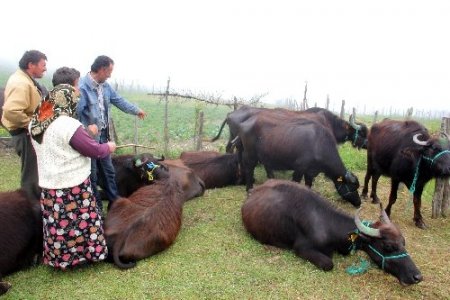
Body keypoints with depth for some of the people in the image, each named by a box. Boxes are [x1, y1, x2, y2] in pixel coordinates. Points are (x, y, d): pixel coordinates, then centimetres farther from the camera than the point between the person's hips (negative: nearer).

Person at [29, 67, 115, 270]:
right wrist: (109, 147, 6)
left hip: (48, 185, 7)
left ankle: (59, 257, 35)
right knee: (79, 223, 11)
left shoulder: (35, 123, 1)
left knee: (57, 225, 20)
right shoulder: (69, 126, -24)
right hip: (72, 187, -7)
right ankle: (85, 253, 28)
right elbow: (95, 150, -14)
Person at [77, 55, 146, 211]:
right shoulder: (82, 86, -21)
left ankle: (115, 202, 31)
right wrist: (88, 127, -30)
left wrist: (136, 110, 26)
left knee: (108, 170, 17)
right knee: (92, 174, 7)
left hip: (103, 135, 8)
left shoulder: (105, 86, 6)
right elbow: (76, 112, -25)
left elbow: (119, 100, 19)